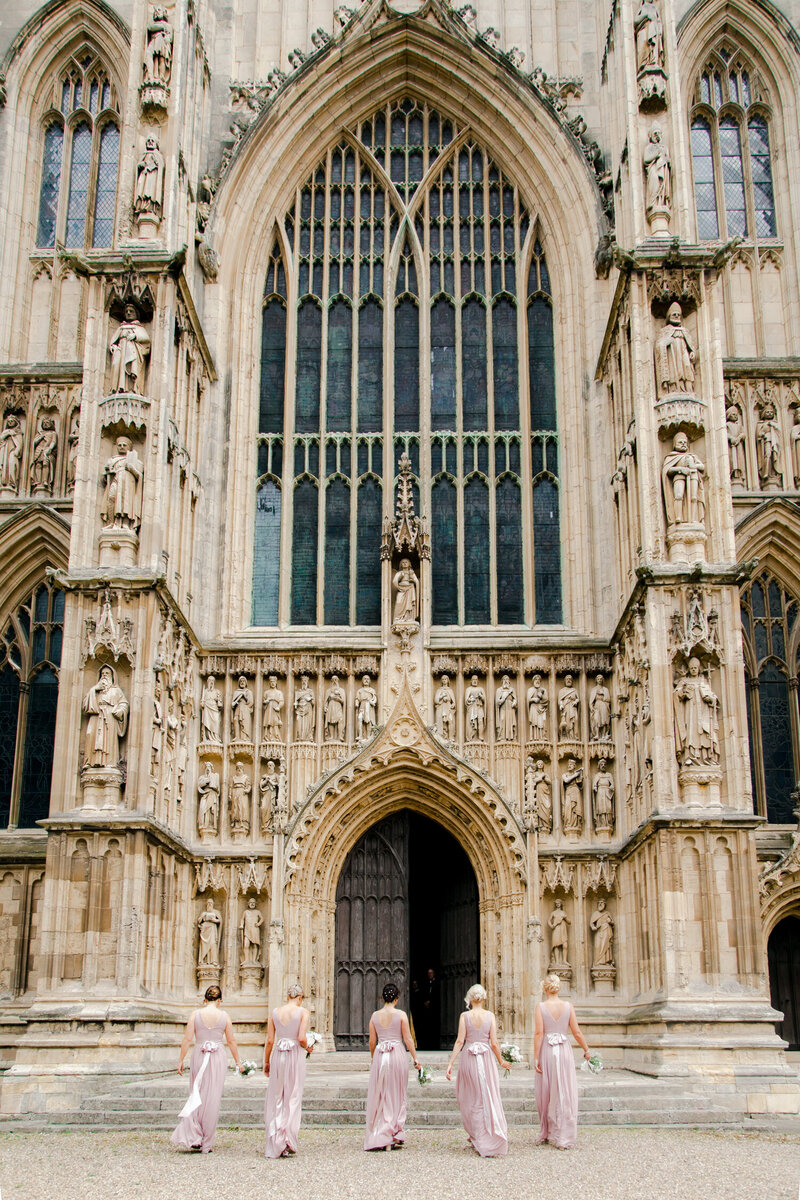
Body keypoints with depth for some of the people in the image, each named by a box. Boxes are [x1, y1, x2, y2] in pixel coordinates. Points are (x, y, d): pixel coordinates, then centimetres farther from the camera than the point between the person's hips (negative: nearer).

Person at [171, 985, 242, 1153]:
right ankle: (206, 1144, 9)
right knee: (213, 1098, 5)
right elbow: (231, 1041, 4)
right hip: (218, 1057, 0)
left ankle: (192, 1137, 0)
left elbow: (187, 1039, -4)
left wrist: (181, 1060, 4)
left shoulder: (195, 1014, -2)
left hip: (199, 1056, 1)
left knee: (197, 1095, 13)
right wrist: (238, 1061, 15)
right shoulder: (224, 1016, -1)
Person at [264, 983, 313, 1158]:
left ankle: (274, 1144, 10)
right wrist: (307, 1048, 6)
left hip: (278, 1055, 3)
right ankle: (288, 1141, -1)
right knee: (293, 1099, 5)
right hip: (296, 1054, -3)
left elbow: (270, 1041, 4)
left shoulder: (275, 1012, 6)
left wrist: (266, 1062, 14)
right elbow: (301, 1038, -14)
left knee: (275, 1099, 10)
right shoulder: (303, 1012, -4)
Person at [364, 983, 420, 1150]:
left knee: (379, 1097, 9)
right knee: (397, 1097, 8)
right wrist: (415, 1059, 4)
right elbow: (408, 1039, -4)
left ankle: (378, 1137, 10)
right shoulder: (401, 1014, -4)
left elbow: (372, 1042, 7)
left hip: (379, 1056, 2)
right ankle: (394, 1136, 7)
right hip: (397, 1055, -2)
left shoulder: (375, 1016, 4)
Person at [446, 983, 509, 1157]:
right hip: (485, 1058, 0)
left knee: (470, 1101, 11)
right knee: (488, 1099, 6)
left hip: (468, 1058, 0)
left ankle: (478, 1139, 15)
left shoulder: (464, 1016, -3)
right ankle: (492, 1141, 4)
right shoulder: (490, 1016, -1)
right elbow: (494, 1043, -2)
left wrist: (450, 1063, -4)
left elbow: (460, 1041, -7)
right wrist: (501, 1062, 12)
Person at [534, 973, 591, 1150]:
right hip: (564, 1050, 1)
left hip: (546, 1050, -1)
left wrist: (536, 1058, -7)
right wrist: (586, 1050, 14)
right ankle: (564, 1137, 4)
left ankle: (547, 1133, 22)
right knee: (566, 1094, 4)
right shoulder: (568, 1006, 0)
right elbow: (577, 1032, 1)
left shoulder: (541, 1006, -5)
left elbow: (538, 1033, -9)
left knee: (546, 1094, 11)